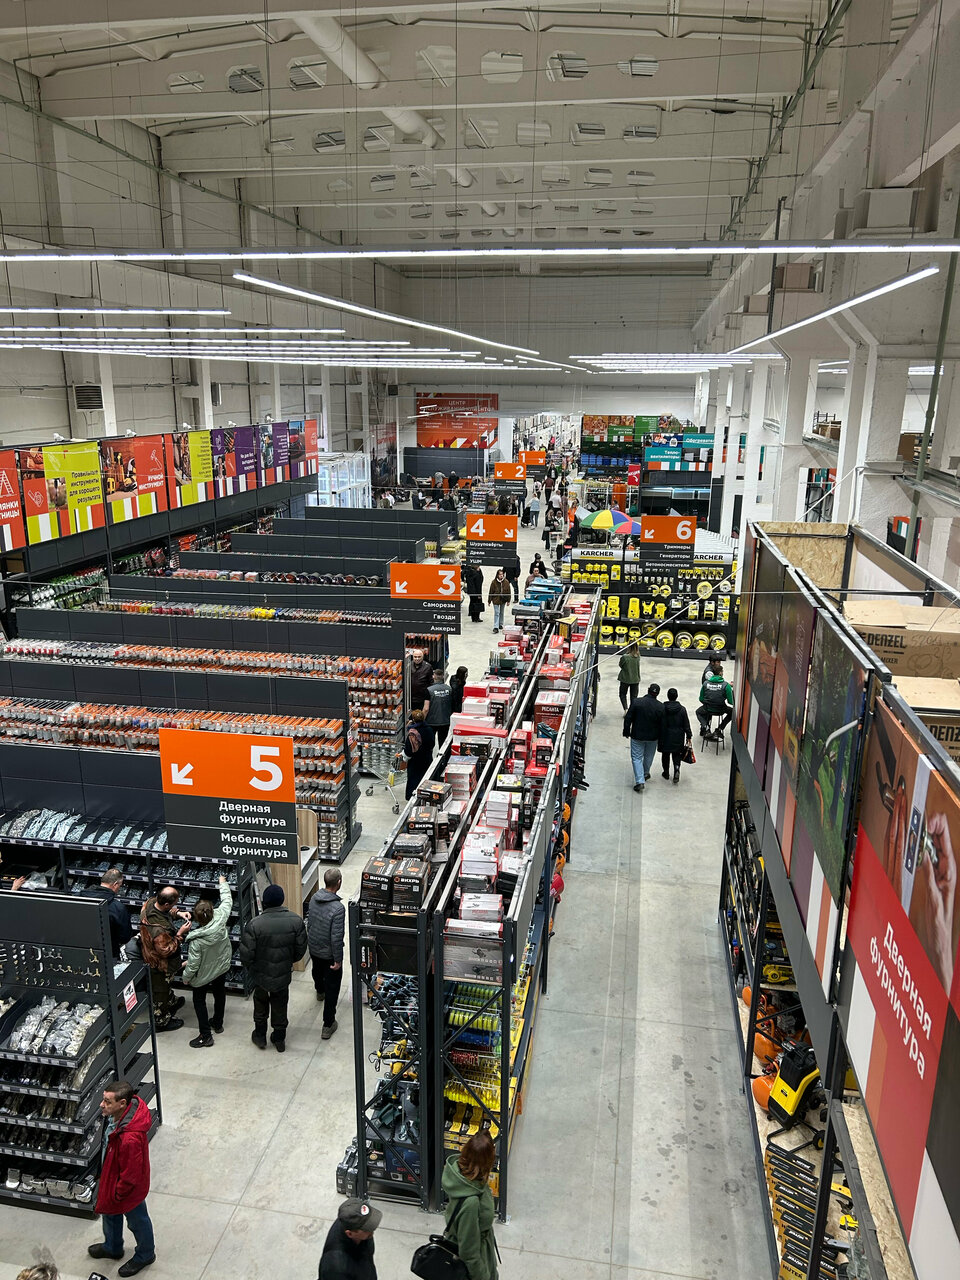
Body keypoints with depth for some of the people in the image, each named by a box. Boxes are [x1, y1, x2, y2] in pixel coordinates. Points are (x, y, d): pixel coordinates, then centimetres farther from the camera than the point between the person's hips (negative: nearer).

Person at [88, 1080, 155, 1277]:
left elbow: (130, 1175, -31)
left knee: (137, 1221, 22)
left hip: (129, 1187, -8)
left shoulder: (130, 1139, -47)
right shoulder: (118, 1113, -20)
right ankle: (112, 1247, 61)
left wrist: (117, 1194, -13)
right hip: (111, 1175, 8)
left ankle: (145, 1255, 50)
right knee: (110, 1213, 32)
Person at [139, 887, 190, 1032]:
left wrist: (177, 913, -11)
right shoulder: (159, 928, -45)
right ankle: (161, 1021, 41)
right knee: (160, 991, 18)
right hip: (160, 963, -8)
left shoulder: (151, 902, -20)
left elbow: (166, 912, 4)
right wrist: (180, 934, -27)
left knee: (164, 985, 34)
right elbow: (167, 950, -31)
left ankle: (170, 1003, 60)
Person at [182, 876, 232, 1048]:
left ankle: (205, 1036, 21)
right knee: (219, 994, 27)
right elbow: (227, 901, -8)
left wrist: (186, 977, -4)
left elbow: (193, 964, -25)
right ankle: (218, 1023, 47)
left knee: (199, 1001, 17)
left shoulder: (197, 940, -37)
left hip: (204, 975, -5)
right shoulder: (220, 918, -30)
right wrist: (223, 884, 8)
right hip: (222, 967, 5)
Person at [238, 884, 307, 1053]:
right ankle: (279, 1039, 38)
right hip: (283, 975, 2)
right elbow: (301, 949, -6)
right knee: (280, 1006, 23)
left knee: (260, 1003, 26)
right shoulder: (296, 921, -17)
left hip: (261, 975, -1)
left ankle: (260, 1036, 40)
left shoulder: (254, 924, -26)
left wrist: (250, 969, 3)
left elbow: (246, 954, -19)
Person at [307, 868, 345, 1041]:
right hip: (329, 953, -7)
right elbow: (336, 937, -28)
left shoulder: (314, 898, -11)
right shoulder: (338, 908, -33)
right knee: (332, 987, 8)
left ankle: (319, 991, 65)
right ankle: (328, 1025, 15)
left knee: (317, 972, 35)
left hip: (314, 948, 7)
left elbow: (309, 922, 4)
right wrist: (338, 960, -16)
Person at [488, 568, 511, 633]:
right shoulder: (494, 582, -11)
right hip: (496, 600, -3)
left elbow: (508, 592, 1)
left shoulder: (506, 582, -6)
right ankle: (496, 627, -11)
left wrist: (508, 600, 0)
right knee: (496, 613, -8)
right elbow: (491, 592, -5)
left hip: (503, 600, 3)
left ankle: (500, 624, 34)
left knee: (501, 613, 17)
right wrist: (489, 601, -3)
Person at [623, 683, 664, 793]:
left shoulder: (636, 702, -15)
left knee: (637, 757, 4)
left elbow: (628, 719, -11)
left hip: (637, 736, -2)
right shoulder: (661, 707, -11)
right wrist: (660, 738, 9)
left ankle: (640, 781, -5)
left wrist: (626, 732, 2)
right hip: (653, 737, 2)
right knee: (649, 756, 23)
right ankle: (645, 774, 43)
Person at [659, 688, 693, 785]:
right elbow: (686, 725, -4)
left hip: (665, 736, 0)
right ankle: (676, 770, -11)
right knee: (677, 754, 11)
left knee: (665, 754, 15)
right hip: (678, 737, 0)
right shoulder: (682, 709, -9)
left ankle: (666, 773, 26)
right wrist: (689, 736, 5)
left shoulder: (662, 708, -12)